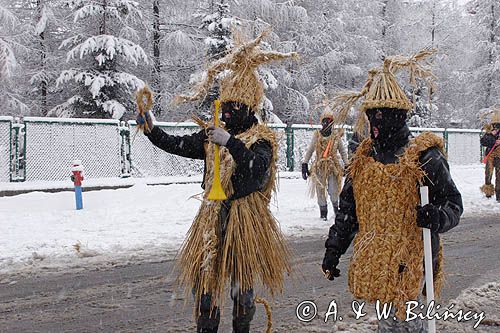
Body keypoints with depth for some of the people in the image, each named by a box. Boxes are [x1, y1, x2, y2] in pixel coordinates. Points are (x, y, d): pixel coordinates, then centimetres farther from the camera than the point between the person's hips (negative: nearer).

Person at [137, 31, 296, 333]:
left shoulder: (262, 138, -7)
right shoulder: (212, 135, 10)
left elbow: (259, 166, -25)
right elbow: (179, 145, 8)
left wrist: (230, 143, -32)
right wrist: (151, 130, -5)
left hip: (245, 218, -5)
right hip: (213, 216, 5)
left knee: (242, 281, 7)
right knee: (205, 277, 7)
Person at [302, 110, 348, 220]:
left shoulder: (336, 135, 2)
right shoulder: (317, 135, 3)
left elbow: (343, 151, 10)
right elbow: (309, 151, 7)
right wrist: (305, 165, 2)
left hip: (333, 166, -1)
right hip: (319, 166, 1)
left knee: (333, 191, -6)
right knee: (320, 190, 2)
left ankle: (336, 207, 20)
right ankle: (323, 213, 12)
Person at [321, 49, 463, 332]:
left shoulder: (425, 156, -7)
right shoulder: (364, 156, 11)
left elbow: (453, 202, -4)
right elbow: (348, 209, 18)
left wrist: (438, 217, -26)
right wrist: (334, 248, 14)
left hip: (409, 259, -6)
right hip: (372, 260, 6)